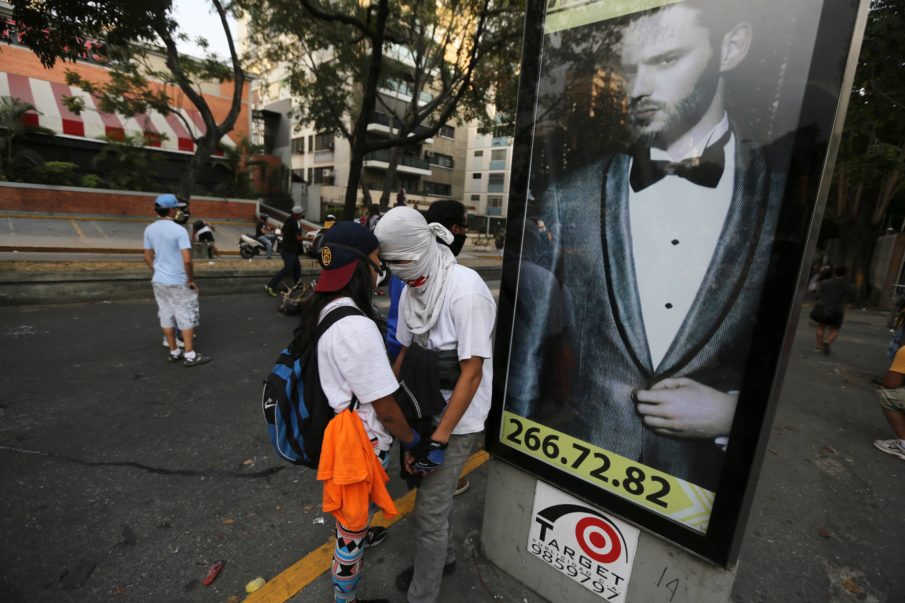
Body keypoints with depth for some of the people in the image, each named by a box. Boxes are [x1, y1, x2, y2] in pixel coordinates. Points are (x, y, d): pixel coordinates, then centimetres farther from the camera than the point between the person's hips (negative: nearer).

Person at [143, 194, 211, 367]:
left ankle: (174, 352, 23)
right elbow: (187, 260, -23)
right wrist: (191, 280, -11)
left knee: (166, 317, 13)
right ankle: (190, 355, 7)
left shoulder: (149, 230, 4)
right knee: (187, 318, 2)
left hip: (159, 281, 7)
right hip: (178, 283, -7)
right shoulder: (179, 230, -17)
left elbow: (148, 257, 11)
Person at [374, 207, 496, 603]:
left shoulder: (465, 291, -24)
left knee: (428, 510, 5)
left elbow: (471, 373, -23)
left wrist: (439, 439, -20)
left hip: (458, 418, -6)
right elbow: (405, 352, 7)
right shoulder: (411, 290, -2)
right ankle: (443, 557, 50)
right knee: (436, 491, 23)